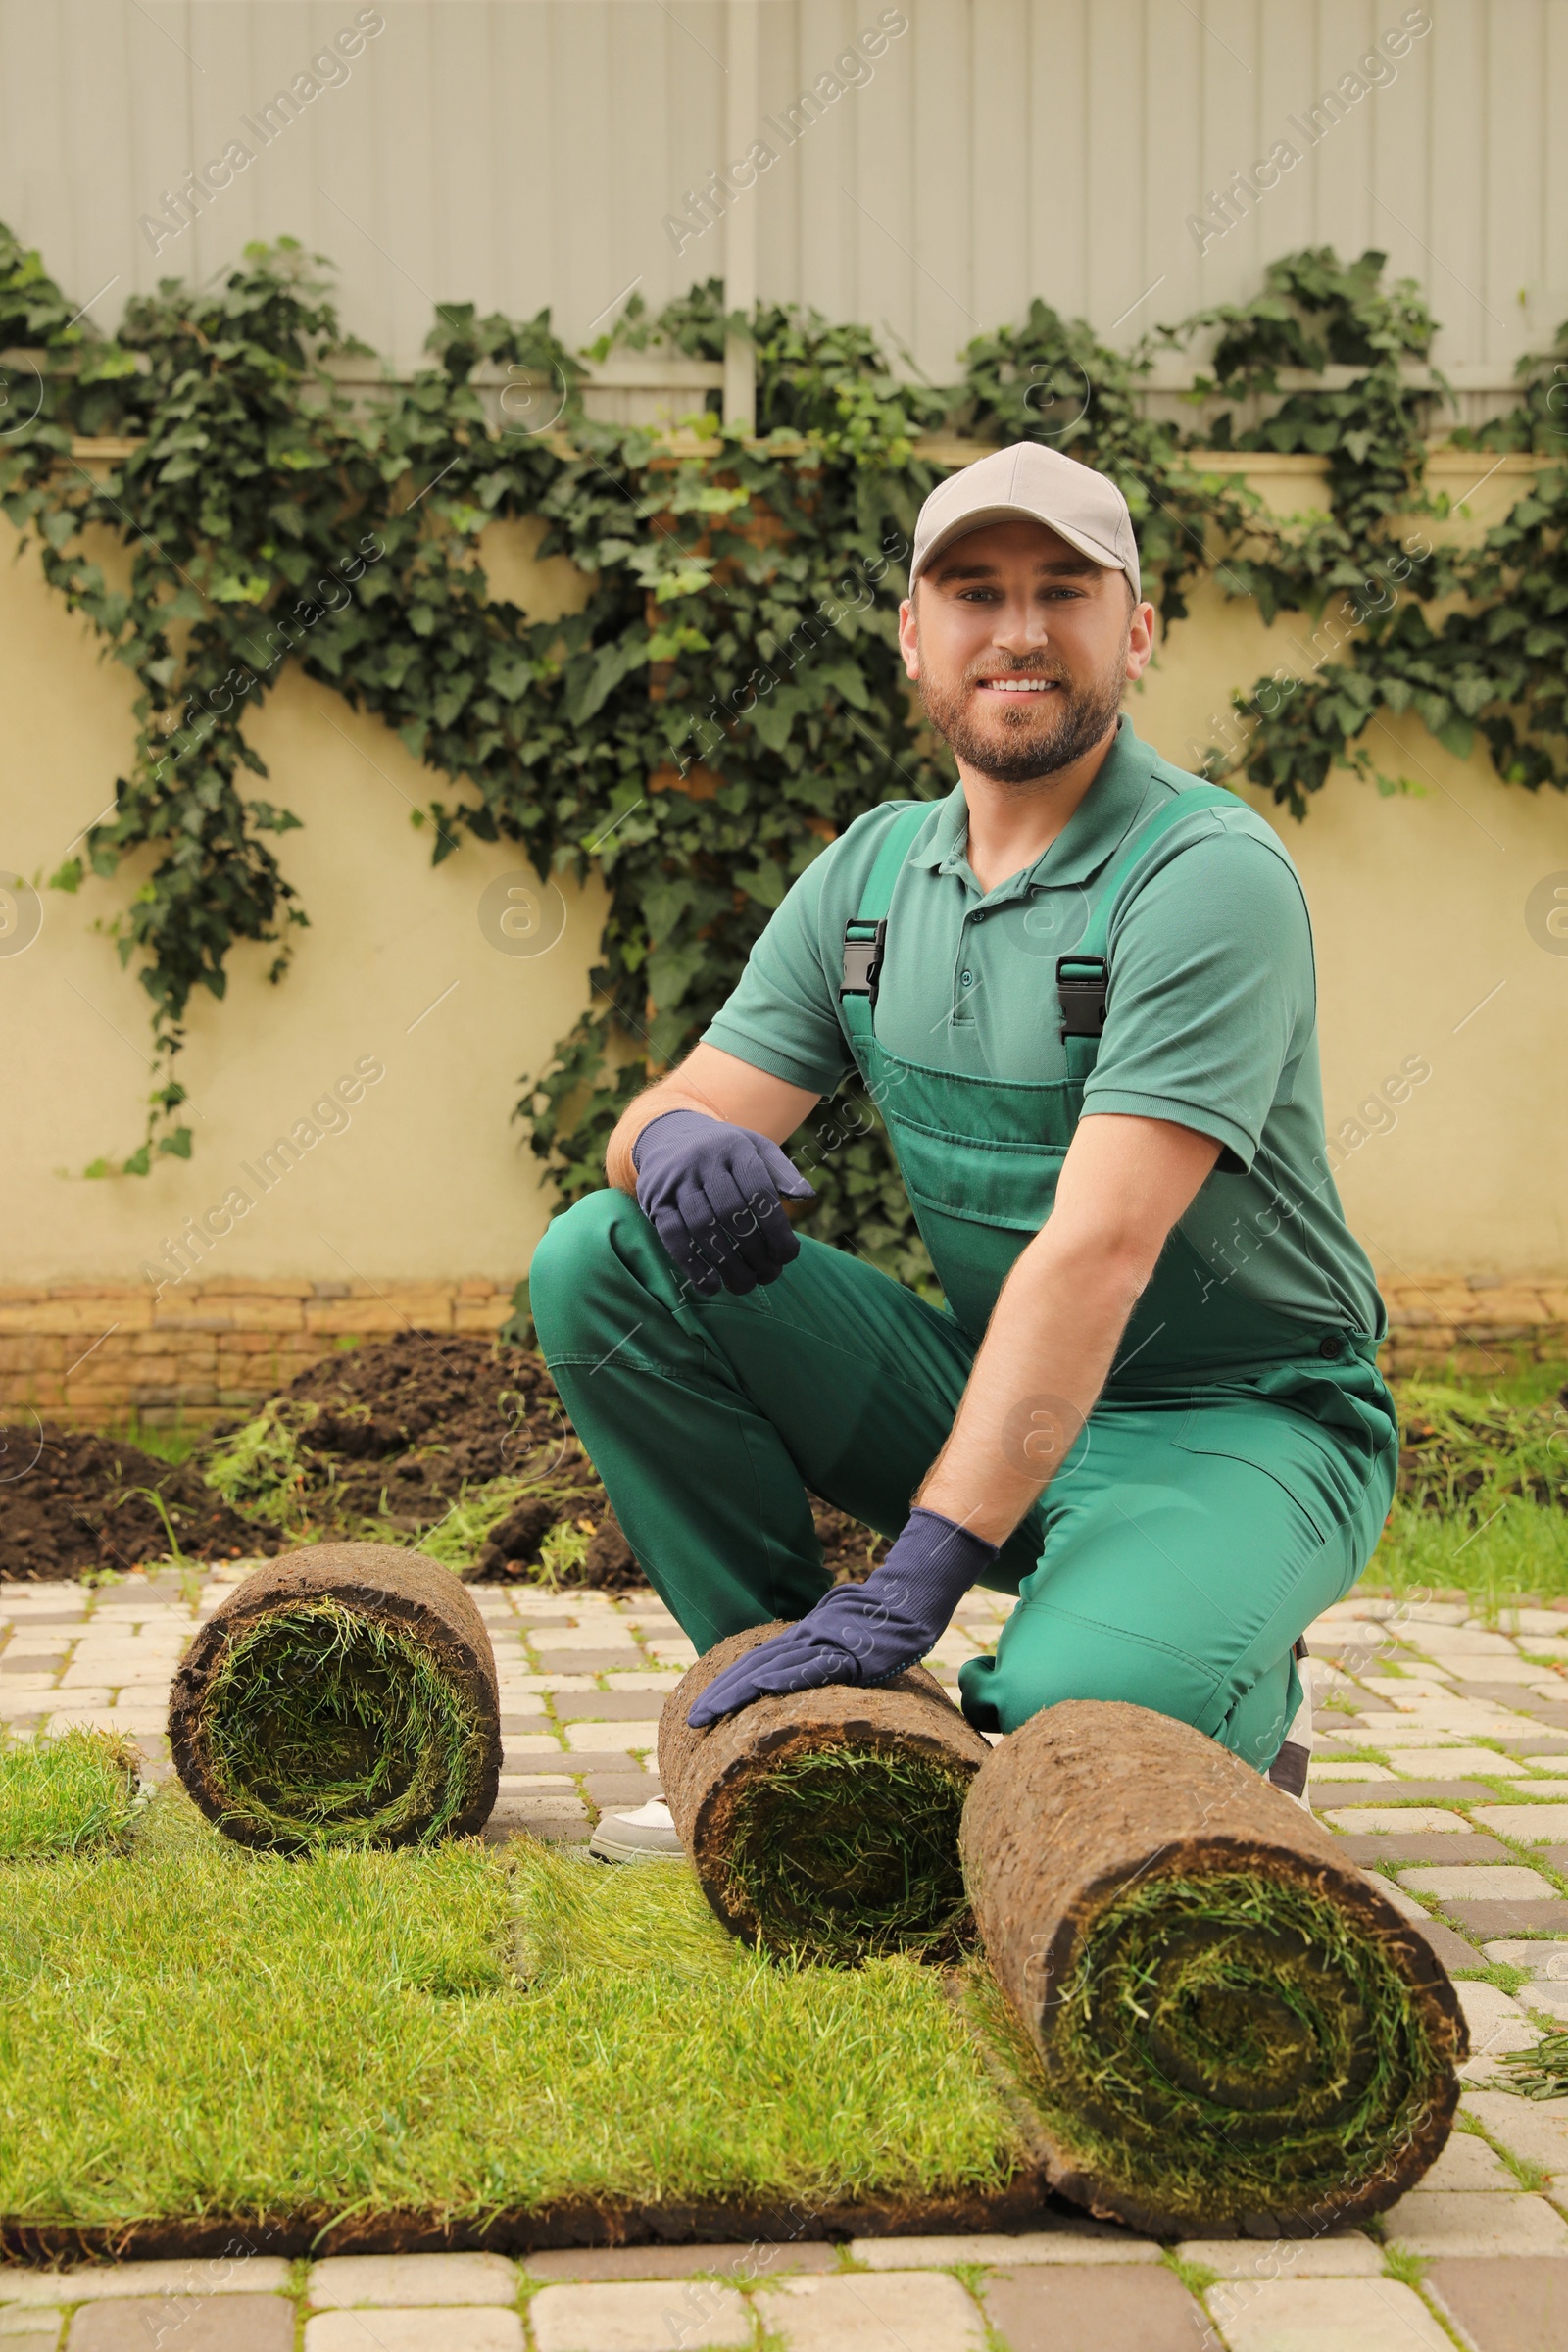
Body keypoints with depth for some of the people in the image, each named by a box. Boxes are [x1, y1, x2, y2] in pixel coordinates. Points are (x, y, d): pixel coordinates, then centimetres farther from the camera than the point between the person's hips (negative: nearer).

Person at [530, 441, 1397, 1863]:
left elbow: (1096, 1252, -29)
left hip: (1238, 1422, -6)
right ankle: (790, 1709, 1)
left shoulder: (1211, 876, -19)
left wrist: (916, 1574, -36)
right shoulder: (872, 871, 4)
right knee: (599, 1260, -9)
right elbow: (671, 1112, 2)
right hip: (984, 1385, 6)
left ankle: (1240, 1708, 3)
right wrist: (676, 1138, -26)